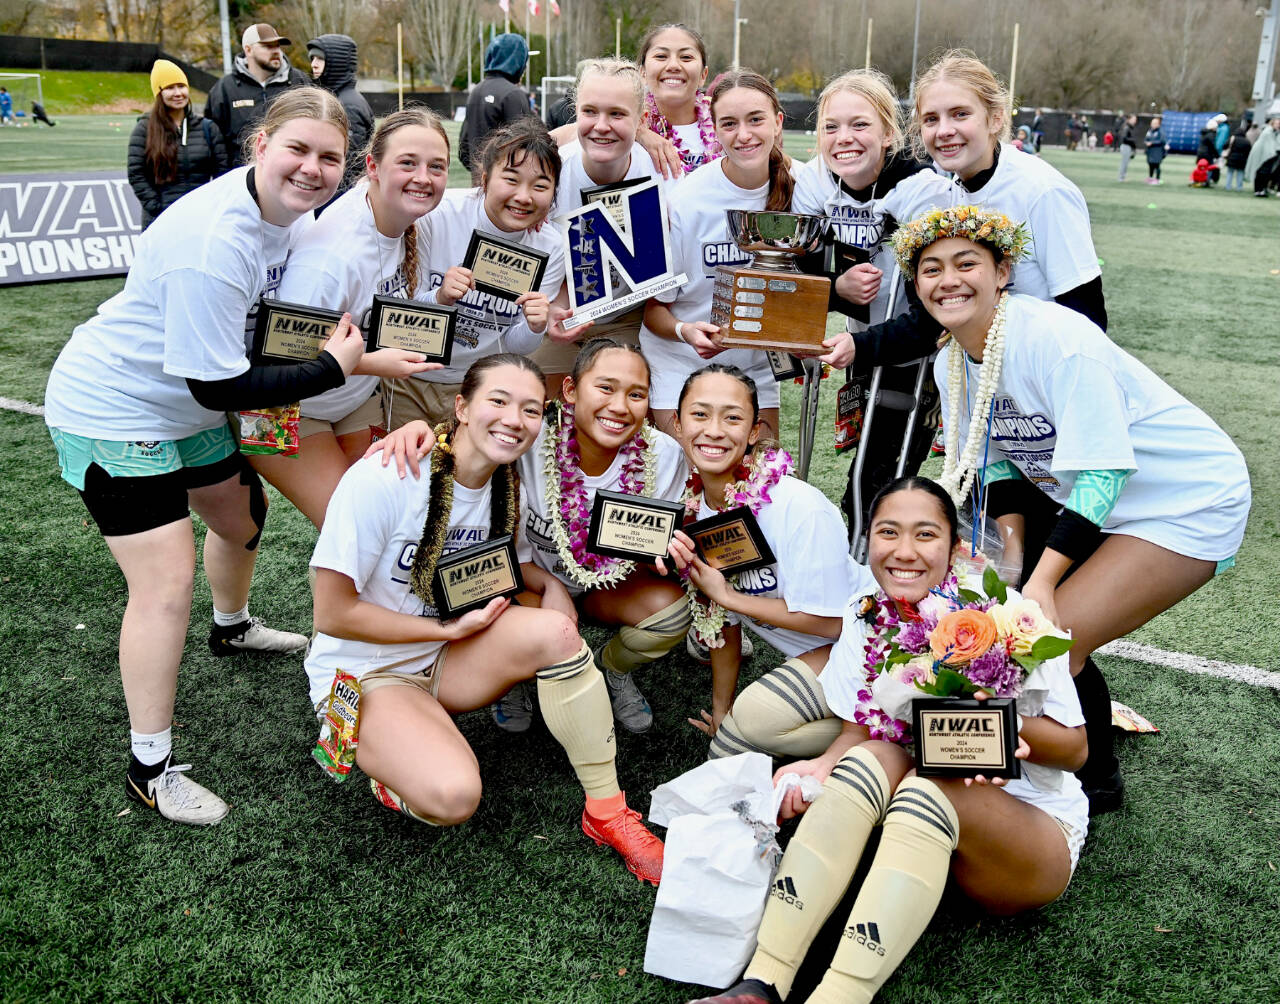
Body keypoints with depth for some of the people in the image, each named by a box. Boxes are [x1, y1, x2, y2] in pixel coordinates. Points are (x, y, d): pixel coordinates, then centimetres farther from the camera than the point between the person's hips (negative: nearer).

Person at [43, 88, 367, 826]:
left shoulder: (289, 209, -6)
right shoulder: (213, 241, -34)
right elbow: (218, 387, -30)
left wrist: (349, 345, -12)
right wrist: (332, 368, -24)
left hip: (186, 405, 10)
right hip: (112, 413, -9)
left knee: (242, 511, 27)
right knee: (166, 584, -13)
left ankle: (232, 627, 59)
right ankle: (151, 768, 2)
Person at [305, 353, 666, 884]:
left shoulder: (508, 486, -4)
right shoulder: (384, 478, -23)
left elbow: (513, 563, 14)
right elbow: (333, 613, -19)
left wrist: (552, 586, -10)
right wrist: (449, 630, -20)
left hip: (446, 662, 6)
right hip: (366, 673, -5)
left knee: (552, 631, -25)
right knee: (453, 797, -31)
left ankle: (608, 812, -13)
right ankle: (391, 759, 4)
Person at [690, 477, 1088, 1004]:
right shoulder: (864, 618, -3)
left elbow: (1074, 749, -12)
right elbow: (857, 731, 0)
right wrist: (825, 764, -22)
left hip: (1035, 825, -3)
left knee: (926, 789, -33)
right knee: (872, 759, -27)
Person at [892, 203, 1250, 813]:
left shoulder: (1055, 339, -27)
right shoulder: (951, 363, -3)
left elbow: (1103, 472, -28)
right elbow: (993, 460, 6)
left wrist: (1042, 583, -29)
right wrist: (1014, 543, -9)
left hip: (1189, 504, -8)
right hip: (1078, 500, 8)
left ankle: (1097, 779, 9)